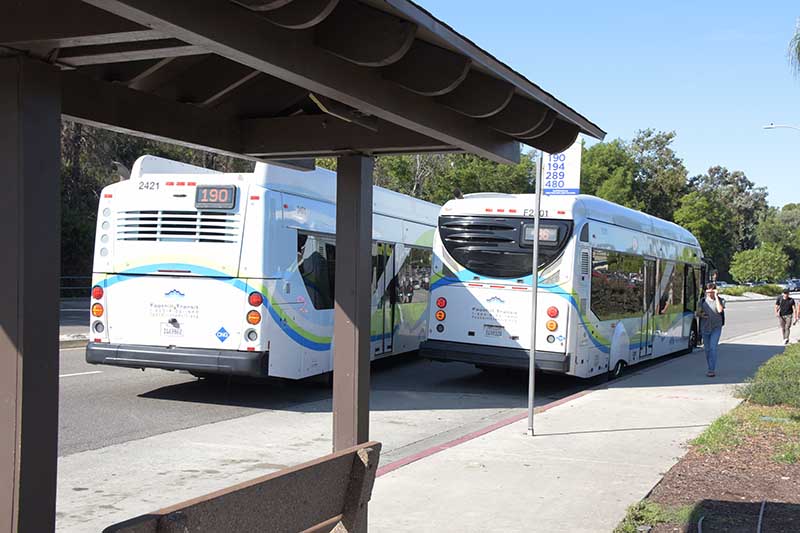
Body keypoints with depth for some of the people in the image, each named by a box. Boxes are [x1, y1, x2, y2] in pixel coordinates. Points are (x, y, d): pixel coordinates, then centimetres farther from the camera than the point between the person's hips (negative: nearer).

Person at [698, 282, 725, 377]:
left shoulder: (720, 300, -2)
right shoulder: (703, 301, 8)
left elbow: (720, 310, -21)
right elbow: (699, 312, 16)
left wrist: (716, 297, -17)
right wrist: (701, 314, -8)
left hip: (716, 328, -4)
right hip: (705, 328, 4)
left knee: (713, 348, -15)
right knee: (707, 349, 9)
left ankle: (712, 370, -15)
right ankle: (711, 368, 22)